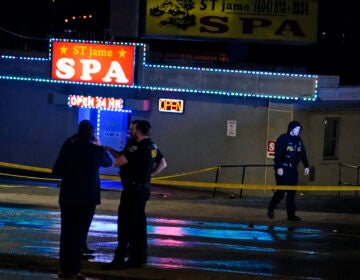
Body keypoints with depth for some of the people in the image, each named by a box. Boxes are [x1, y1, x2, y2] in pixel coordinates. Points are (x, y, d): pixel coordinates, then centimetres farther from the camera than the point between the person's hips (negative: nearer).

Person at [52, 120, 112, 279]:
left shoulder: (68, 147, -3)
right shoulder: (96, 150, -6)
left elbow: (56, 170, -1)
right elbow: (108, 162, 15)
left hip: (68, 196, 2)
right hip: (88, 197, -2)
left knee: (66, 232, 10)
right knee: (80, 233, 2)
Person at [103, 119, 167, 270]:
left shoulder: (137, 147, -19)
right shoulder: (152, 146, 10)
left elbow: (118, 162, -22)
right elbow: (162, 164, 21)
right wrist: (149, 174, 11)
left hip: (133, 190, -9)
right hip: (144, 188, 9)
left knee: (125, 225, -6)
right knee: (138, 224, 12)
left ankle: (119, 260, -5)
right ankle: (137, 258, 16)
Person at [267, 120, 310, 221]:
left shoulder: (298, 140, 13)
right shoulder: (283, 138, -7)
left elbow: (303, 154, 14)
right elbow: (277, 153, -13)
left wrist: (306, 166, 4)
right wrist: (279, 167, -20)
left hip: (293, 170, 6)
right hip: (283, 169, -6)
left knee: (292, 192, 3)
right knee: (281, 191, -5)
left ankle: (291, 214, 5)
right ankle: (271, 209, 15)